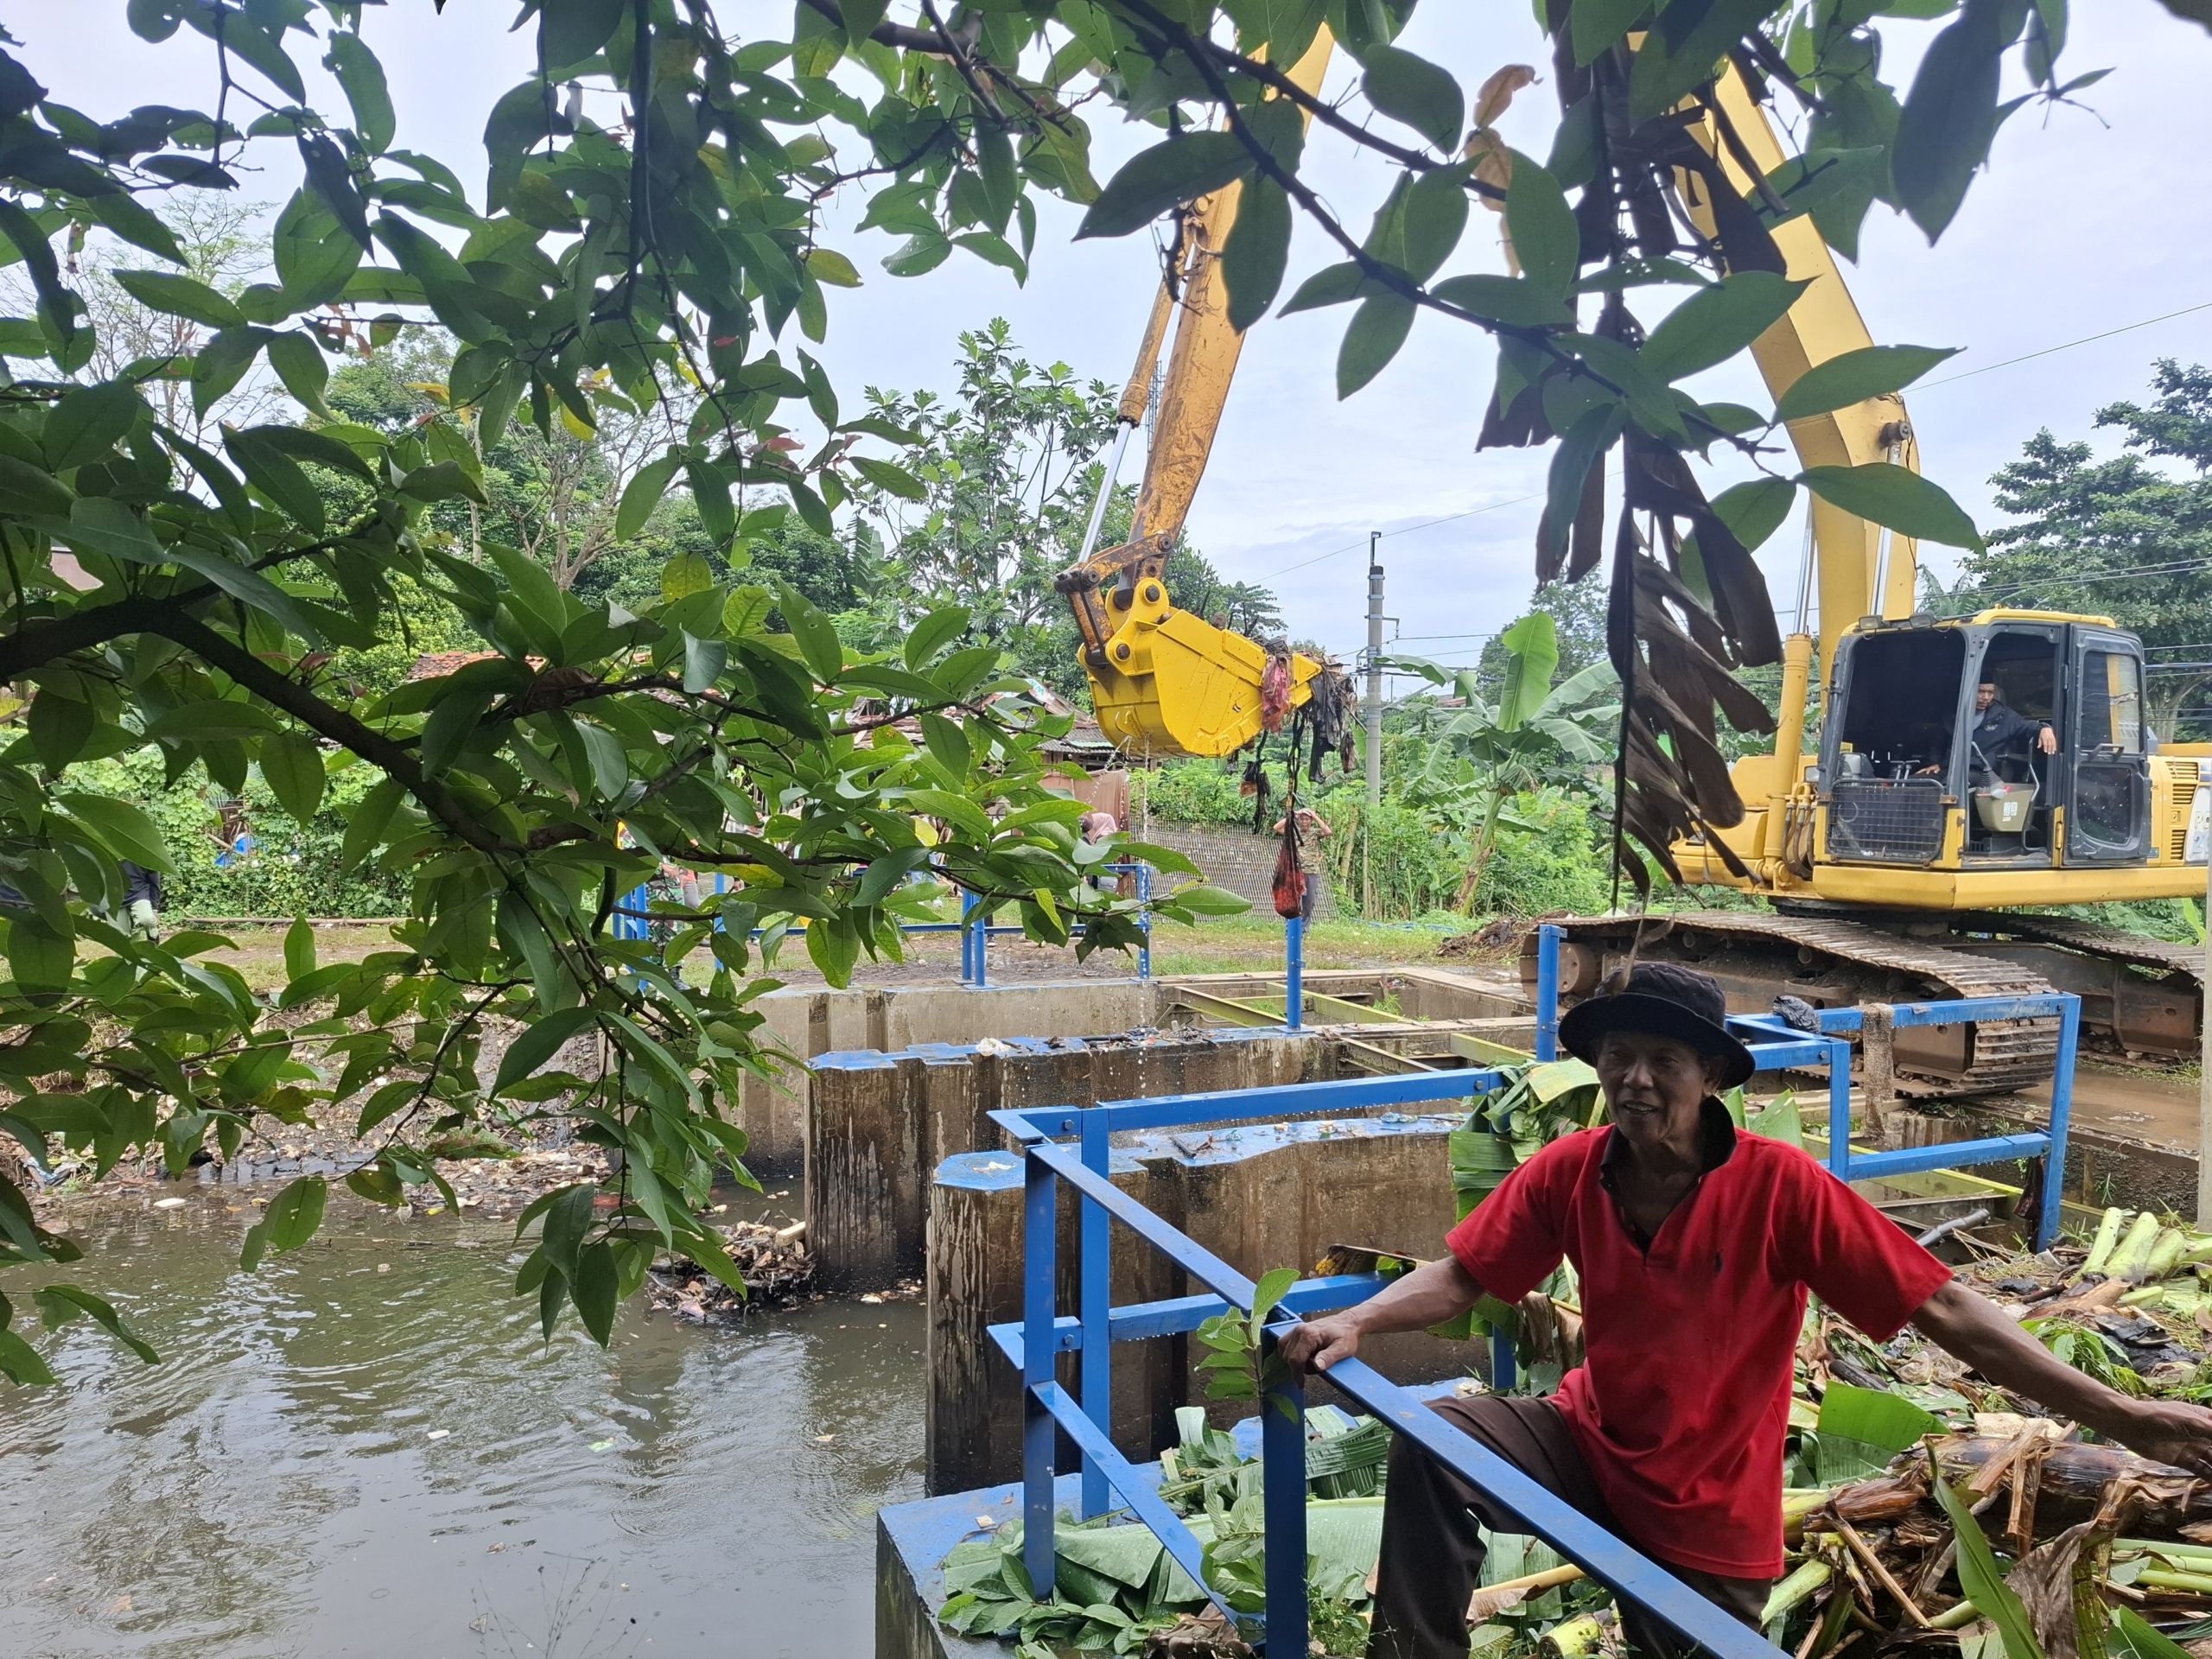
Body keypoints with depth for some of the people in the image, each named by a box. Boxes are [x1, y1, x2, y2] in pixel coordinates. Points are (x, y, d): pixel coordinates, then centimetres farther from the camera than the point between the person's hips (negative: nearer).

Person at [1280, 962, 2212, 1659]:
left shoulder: (1779, 1187, -25)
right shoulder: (1569, 1171, -15)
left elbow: (1942, 1308, -22)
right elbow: (1461, 1277, -9)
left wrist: (2120, 1417, -27)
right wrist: (1356, 1324, -24)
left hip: (1706, 1515, -2)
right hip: (1592, 1442, 2)